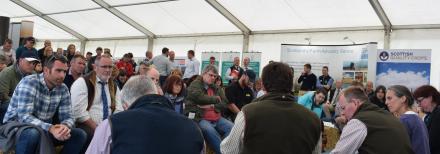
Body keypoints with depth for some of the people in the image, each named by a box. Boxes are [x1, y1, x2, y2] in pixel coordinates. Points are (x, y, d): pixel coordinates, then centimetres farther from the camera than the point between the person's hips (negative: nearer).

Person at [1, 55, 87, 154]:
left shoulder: (63, 89, -2)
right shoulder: (29, 82, -19)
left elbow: (67, 117, -3)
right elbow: (24, 116, -28)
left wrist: (65, 126, -29)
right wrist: (50, 128, -41)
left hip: (44, 129, 6)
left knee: (80, 134, -11)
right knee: (33, 133, -40)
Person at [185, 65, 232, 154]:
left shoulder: (217, 88, 19)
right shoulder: (195, 85, 2)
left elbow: (224, 104, 10)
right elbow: (199, 97, -18)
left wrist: (211, 105, -8)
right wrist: (216, 99, -4)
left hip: (217, 118, 6)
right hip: (200, 118, -6)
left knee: (232, 127, -17)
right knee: (209, 130, -35)